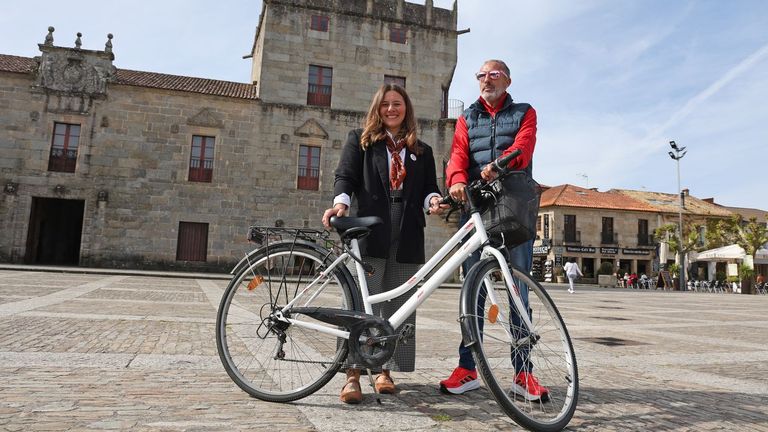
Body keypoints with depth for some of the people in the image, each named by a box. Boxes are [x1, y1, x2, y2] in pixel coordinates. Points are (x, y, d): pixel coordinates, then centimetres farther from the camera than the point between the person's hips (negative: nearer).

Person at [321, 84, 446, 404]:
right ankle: (353, 374, -4)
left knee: (397, 306, 3)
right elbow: (345, 176, 3)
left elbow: (428, 187, 18)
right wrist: (340, 203, -17)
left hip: (407, 237, 3)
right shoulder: (359, 140, 15)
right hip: (369, 231, -3)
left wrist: (433, 201, -6)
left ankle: (385, 370, 13)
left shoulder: (422, 151, 22)